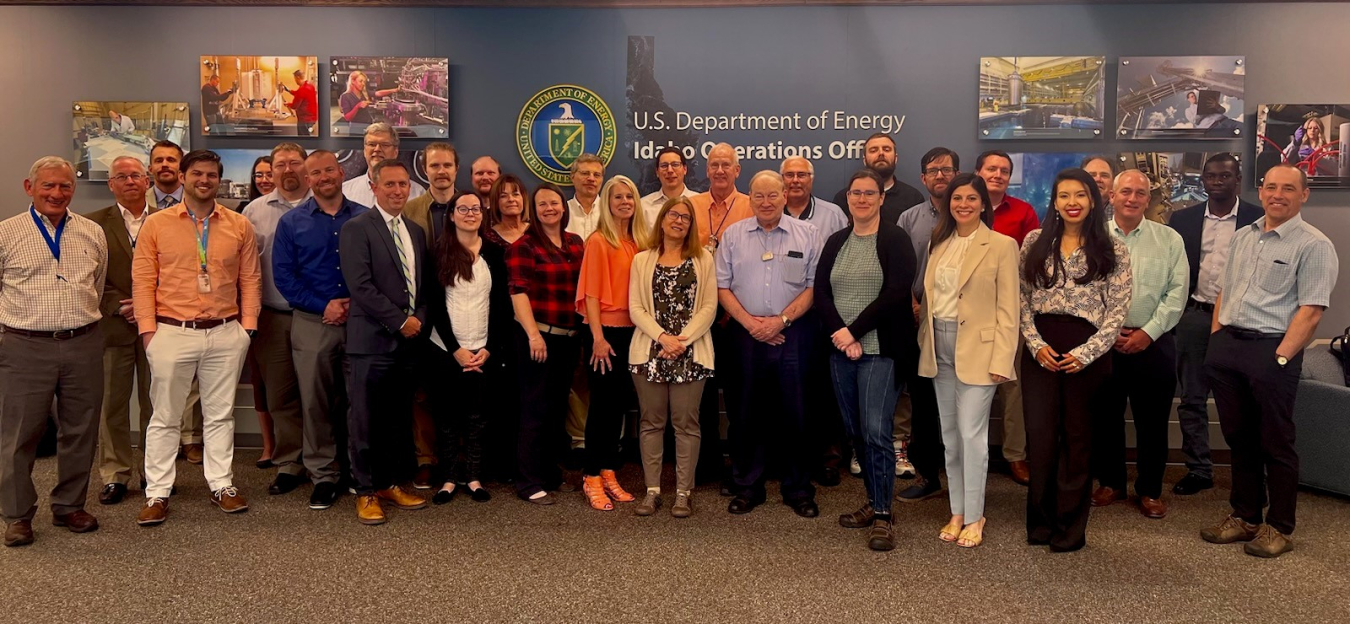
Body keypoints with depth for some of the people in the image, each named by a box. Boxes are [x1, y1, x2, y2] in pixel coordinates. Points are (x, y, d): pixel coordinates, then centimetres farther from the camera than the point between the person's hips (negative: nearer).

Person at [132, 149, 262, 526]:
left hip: (226, 333, 1)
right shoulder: (156, 224, 2)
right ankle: (157, 493, 15)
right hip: (172, 332, -1)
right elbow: (143, 280, 1)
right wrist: (148, 328, -6)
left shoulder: (240, 226, 6)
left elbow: (250, 279, 7)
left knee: (220, 414, 11)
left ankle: (221, 485, 21)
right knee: (165, 416, 6)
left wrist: (248, 325, 1)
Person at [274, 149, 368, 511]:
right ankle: (324, 477, 14)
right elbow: (283, 275, 0)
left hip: (360, 321, 0)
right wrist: (323, 306, -9)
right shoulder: (291, 222, 7)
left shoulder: (365, 218, 6)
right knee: (315, 403, 3)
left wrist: (355, 304, -9)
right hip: (312, 324, 0)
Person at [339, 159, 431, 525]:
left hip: (409, 340, 6)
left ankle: (394, 483, 24)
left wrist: (419, 319, 0)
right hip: (373, 340, -6)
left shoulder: (416, 231, 15)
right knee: (365, 420, 2)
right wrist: (400, 321, -14)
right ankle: (366, 492, 12)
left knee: (400, 418, 12)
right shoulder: (357, 228, -6)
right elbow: (360, 286, -14)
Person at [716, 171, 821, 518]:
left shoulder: (807, 235, 4)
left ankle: (799, 489, 16)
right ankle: (747, 487, 19)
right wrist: (750, 322, -7)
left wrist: (781, 320, -11)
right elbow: (722, 286, 5)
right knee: (745, 413, 7)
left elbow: (814, 286, -1)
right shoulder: (733, 235, 8)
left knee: (794, 412, 3)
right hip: (745, 334, 1)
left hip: (793, 334, -1)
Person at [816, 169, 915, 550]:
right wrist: (840, 334, -10)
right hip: (840, 350, 5)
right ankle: (874, 502, 22)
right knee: (855, 431, 9)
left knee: (876, 430, -10)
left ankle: (882, 515, 0)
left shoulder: (895, 240, -2)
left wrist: (853, 331, -14)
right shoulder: (835, 242, 13)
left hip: (881, 350, -5)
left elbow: (896, 293, -12)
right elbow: (821, 292, 5)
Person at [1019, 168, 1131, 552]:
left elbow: (1117, 311, -2)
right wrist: (1036, 344, -8)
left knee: (1077, 437, 6)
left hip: (1087, 352, -1)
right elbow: (1022, 300, 4)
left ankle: (1070, 527, 18)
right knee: (1039, 435, 1)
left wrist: (1086, 353, -12)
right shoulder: (1035, 242, 6)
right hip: (1040, 350, 1)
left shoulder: (1112, 250, 2)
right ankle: (1040, 521, 16)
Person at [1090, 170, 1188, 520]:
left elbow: (1176, 293, -2)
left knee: (1153, 420, 6)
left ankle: (1150, 490, 21)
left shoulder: (1169, 240, 4)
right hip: (1102, 341, 1)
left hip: (1153, 342, 0)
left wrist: (1148, 332, -11)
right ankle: (1110, 483, 25)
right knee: (1105, 416, 9)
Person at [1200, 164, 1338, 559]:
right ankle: (1244, 516, 26)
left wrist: (1281, 357, -18)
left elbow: (1310, 311, -13)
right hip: (1227, 345, 6)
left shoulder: (1313, 246, -7)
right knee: (1238, 437, 13)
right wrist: (1216, 343, 10)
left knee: (1275, 443, 4)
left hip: (1272, 351, -6)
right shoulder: (1243, 237, 14)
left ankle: (1279, 528, 17)